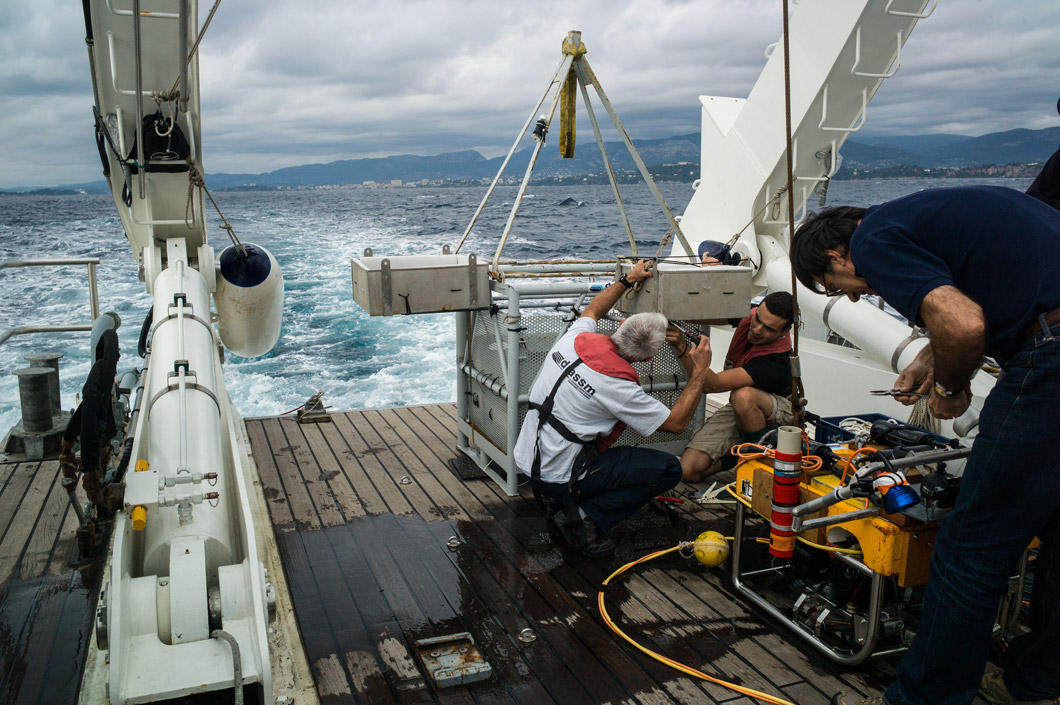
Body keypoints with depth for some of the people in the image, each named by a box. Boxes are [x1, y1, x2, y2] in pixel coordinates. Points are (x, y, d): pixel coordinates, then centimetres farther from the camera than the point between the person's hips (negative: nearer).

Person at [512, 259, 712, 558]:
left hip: (528, 458, 8)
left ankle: (555, 497, 21)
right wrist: (700, 370, -4)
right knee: (669, 468, -5)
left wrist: (628, 279, 29)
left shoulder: (577, 338, -5)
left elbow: (590, 312, 22)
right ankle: (587, 517, -6)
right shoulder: (617, 384, -24)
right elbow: (676, 422, -11)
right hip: (560, 477, -8)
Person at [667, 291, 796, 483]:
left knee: (743, 395, -43)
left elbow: (712, 384, -37)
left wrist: (682, 347, -51)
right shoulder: (749, 314, -16)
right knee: (688, 470, -17)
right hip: (739, 409, 5)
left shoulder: (776, 361, -35)